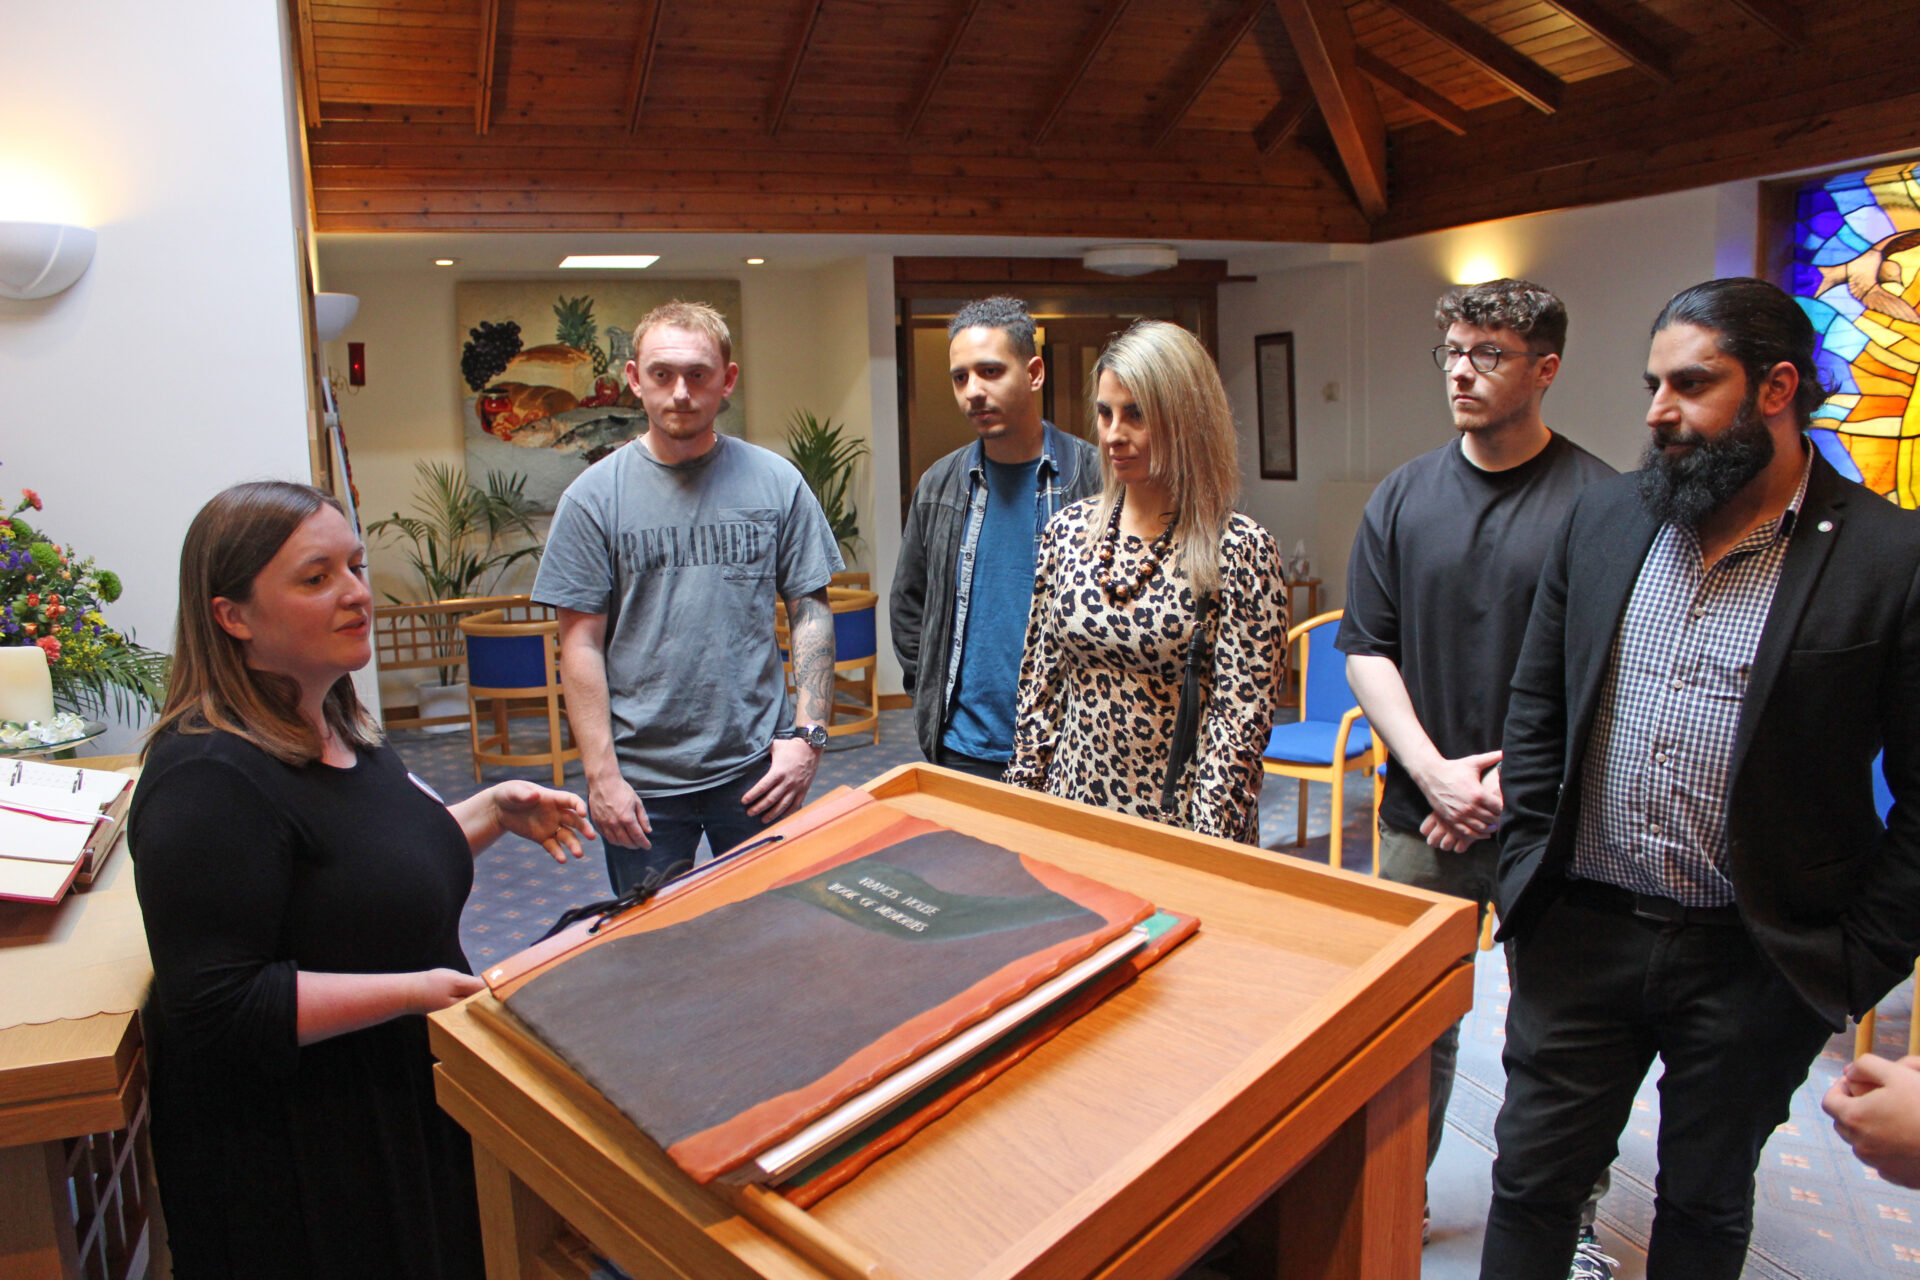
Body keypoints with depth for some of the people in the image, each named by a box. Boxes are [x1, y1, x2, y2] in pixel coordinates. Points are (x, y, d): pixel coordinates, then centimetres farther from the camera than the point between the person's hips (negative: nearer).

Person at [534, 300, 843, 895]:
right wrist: (601, 775, -8)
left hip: (756, 769, 1)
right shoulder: (594, 496, -3)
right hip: (641, 780, -1)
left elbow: (810, 613, 4)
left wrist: (807, 735, -5)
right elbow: (581, 645, -3)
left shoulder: (777, 483, 0)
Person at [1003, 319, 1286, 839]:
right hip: (1075, 798, 4)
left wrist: (1206, 849, -18)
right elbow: (1040, 677, 7)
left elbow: (1242, 718, -14)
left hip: (1180, 816, -4)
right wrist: (1023, 796, 5)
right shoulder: (1069, 529, 1)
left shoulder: (1240, 550, -13)